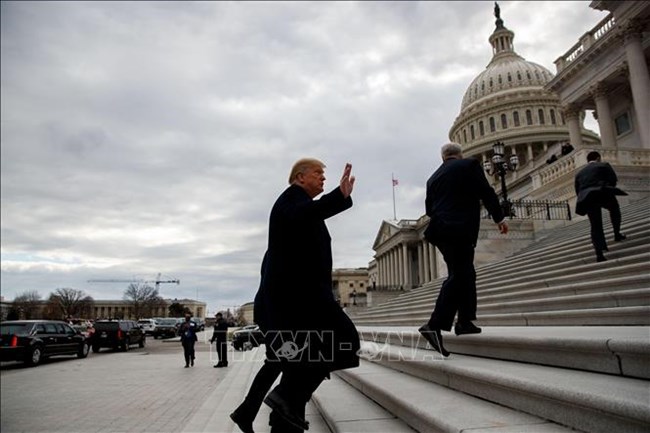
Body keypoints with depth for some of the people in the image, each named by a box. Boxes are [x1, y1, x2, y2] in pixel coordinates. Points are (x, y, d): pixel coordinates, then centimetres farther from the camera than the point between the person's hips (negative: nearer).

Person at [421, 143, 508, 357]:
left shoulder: (434, 177, 18)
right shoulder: (469, 164, 4)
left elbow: (429, 208, 16)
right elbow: (486, 192, -2)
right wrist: (499, 217, 6)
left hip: (441, 230, 7)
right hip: (460, 230, -7)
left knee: (465, 274, 17)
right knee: (458, 276, -9)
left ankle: (465, 321, 19)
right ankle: (435, 325, -19)